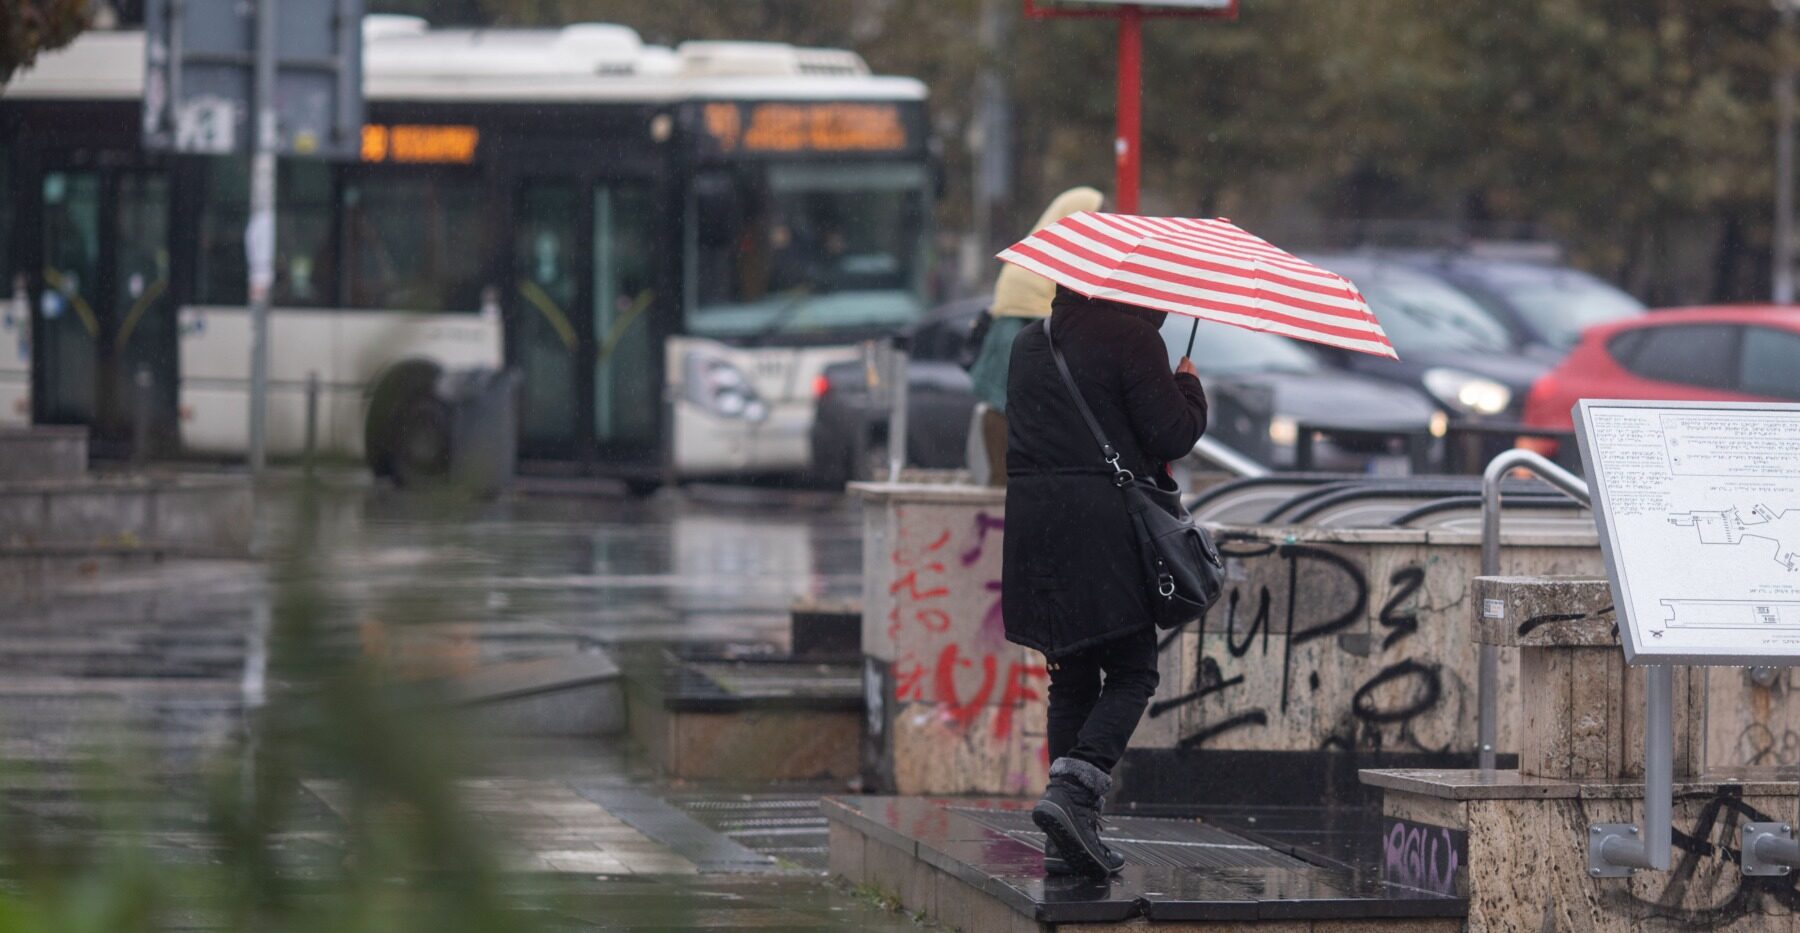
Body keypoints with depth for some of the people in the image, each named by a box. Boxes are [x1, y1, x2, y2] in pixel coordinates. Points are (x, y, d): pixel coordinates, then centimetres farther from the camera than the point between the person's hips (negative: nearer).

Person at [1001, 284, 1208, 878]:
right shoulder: (1131, 338, -7)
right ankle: (1072, 789, -21)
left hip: (1030, 519, 7)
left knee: (1072, 678, 12)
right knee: (1131, 673, 1)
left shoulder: (1028, 344, 17)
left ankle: (1071, 843, 8)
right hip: (1105, 523, -7)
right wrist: (1190, 388, 12)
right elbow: (1172, 435, -10)